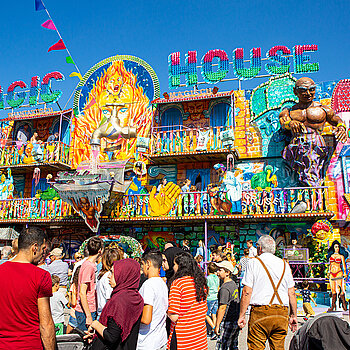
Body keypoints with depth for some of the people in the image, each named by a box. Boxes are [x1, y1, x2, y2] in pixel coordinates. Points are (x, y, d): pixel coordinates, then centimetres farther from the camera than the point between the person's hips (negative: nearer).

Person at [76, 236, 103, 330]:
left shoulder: (92, 265, 10)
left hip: (90, 310, 9)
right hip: (85, 312, -9)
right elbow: (82, 293, -22)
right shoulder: (88, 266, -19)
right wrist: (88, 316, -21)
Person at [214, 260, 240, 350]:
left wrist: (217, 325, -15)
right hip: (236, 321, 9)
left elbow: (222, 308, -20)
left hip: (228, 322, -9)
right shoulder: (233, 284, 10)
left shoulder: (225, 288, -19)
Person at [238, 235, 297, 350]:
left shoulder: (254, 263, -1)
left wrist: (242, 315, -1)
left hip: (259, 313, -4)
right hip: (282, 314, 4)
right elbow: (291, 293, 11)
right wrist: (293, 315, 19)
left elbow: (247, 292, -6)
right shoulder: (284, 264, 11)